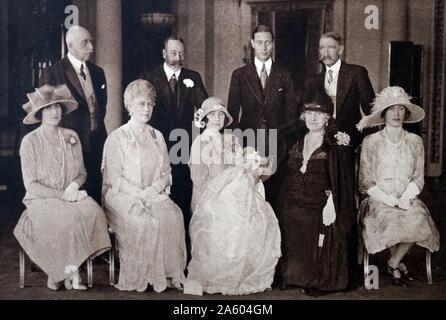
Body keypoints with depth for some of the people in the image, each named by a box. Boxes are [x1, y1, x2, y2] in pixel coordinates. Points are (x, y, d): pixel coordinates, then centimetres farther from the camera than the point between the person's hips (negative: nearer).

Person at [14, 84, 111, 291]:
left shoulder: (71, 137, 9)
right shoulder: (30, 141, -4)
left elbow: (82, 172, 15)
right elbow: (31, 184, -7)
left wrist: (75, 185, -8)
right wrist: (62, 195, -14)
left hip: (72, 196, 4)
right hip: (41, 200, -3)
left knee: (93, 212, -28)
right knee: (67, 218, -34)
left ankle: (61, 272, -17)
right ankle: (70, 272, -13)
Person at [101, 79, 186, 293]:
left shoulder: (157, 137, 18)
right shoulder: (117, 137, 3)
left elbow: (166, 173, 12)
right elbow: (114, 177, -5)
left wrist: (153, 190, -9)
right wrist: (139, 194, -17)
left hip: (155, 195, 4)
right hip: (123, 197, -3)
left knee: (173, 214, -27)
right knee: (141, 220, -33)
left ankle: (168, 273, -19)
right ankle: (138, 277, -20)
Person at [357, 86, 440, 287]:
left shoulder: (415, 142, 10)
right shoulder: (370, 142, 2)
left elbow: (418, 178, 8)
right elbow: (365, 182, 0)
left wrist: (405, 198, -11)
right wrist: (389, 199, -12)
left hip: (407, 200, 2)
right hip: (378, 201, -2)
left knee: (418, 220, -29)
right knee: (391, 221, -32)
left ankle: (392, 264, -6)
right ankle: (399, 264, -5)